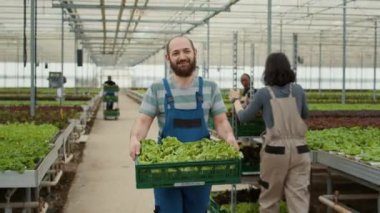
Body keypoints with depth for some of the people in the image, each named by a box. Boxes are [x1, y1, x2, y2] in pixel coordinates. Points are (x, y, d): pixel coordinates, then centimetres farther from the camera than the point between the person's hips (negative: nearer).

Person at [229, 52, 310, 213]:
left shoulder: (263, 93, -3)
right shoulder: (298, 90, 5)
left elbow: (244, 117, 7)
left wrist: (235, 100, 23)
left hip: (275, 151, -2)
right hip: (299, 150, 2)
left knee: (269, 198, 14)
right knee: (299, 198, 0)